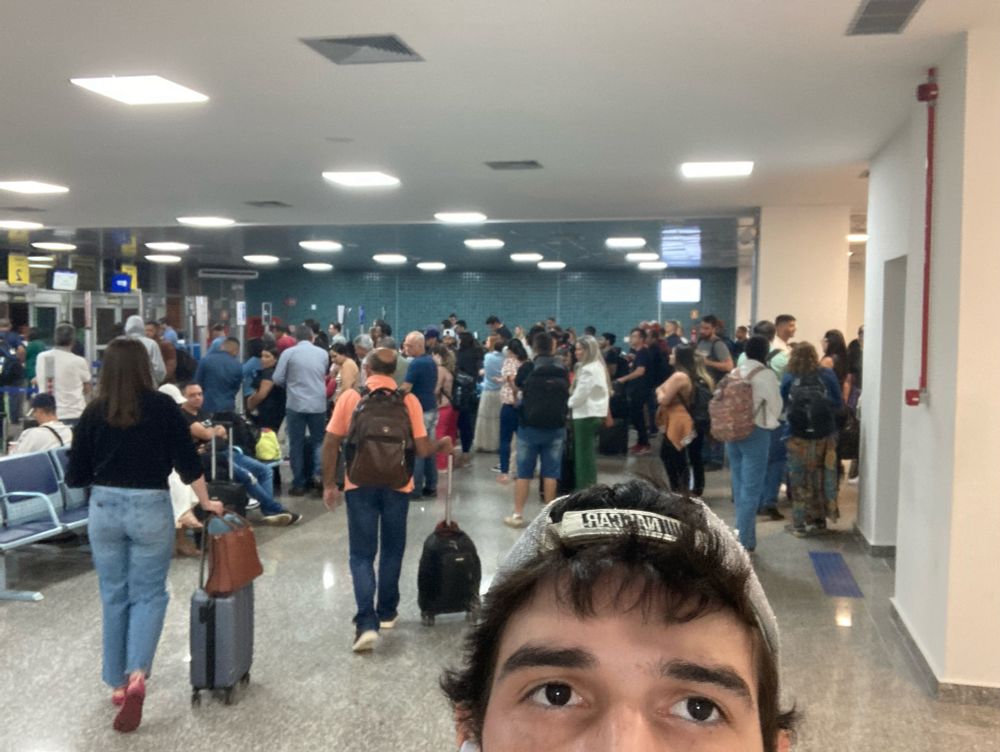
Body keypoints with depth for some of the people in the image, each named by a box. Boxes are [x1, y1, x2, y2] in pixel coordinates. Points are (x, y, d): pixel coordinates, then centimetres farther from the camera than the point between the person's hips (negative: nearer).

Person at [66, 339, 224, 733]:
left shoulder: (94, 412, -2)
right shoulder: (163, 406, -6)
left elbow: (75, 476, 1)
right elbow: (187, 461, -3)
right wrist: (206, 502, 10)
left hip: (104, 509, 2)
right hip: (151, 508, -2)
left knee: (114, 597, 15)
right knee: (149, 595, 8)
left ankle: (118, 683, 24)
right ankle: (137, 675, -10)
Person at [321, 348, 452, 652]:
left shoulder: (350, 397, -3)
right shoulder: (408, 400, -3)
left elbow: (331, 444, -4)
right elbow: (422, 449, -6)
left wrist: (329, 484, 6)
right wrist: (442, 445, 14)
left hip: (360, 484, -1)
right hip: (396, 485, 1)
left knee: (362, 555, 4)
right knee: (391, 551, 19)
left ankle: (367, 623, -9)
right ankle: (386, 612, 30)